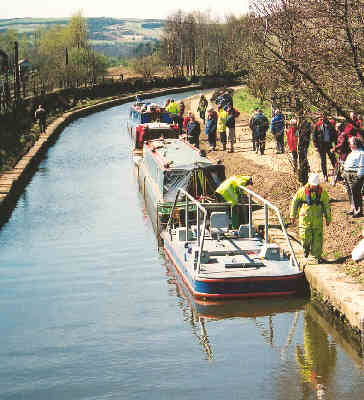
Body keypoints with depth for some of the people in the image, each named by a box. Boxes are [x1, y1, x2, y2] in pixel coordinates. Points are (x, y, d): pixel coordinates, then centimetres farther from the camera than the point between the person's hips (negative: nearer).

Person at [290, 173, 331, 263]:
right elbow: (295, 202, 4)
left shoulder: (322, 192, -3)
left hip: (317, 219, 1)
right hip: (305, 218, -1)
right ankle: (306, 248, 26)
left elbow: (326, 205, 8)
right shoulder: (302, 191, -7)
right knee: (305, 237, -6)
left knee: (317, 237, 1)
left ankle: (317, 256, 13)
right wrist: (293, 215, 7)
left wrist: (328, 218, 11)